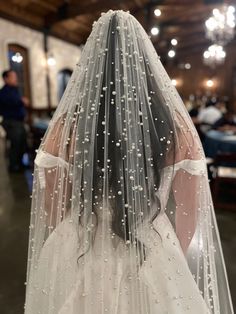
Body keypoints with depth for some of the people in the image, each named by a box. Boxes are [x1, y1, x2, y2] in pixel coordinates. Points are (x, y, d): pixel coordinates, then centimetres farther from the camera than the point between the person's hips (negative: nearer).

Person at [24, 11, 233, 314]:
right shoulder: (175, 123, -15)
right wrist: (172, 262, 13)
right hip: (156, 266, 1)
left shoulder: (67, 122, -17)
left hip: (81, 265, 1)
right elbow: (189, 213, -5)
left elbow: (51, 210, -6)